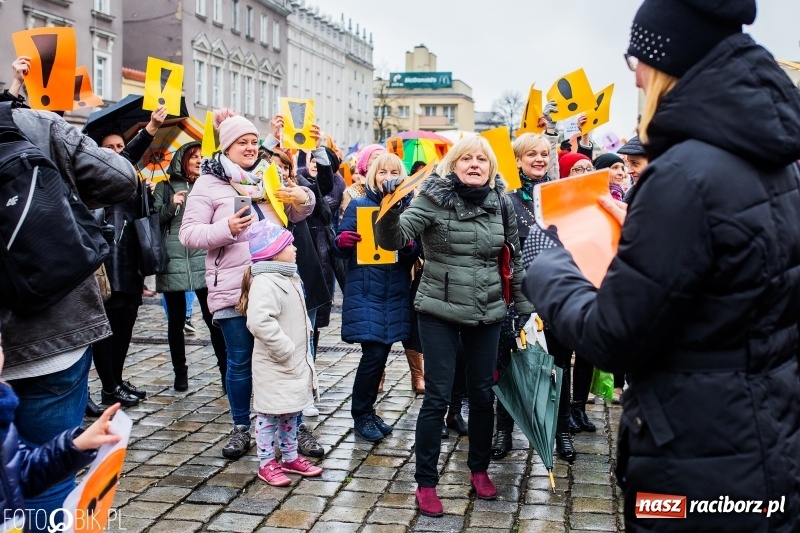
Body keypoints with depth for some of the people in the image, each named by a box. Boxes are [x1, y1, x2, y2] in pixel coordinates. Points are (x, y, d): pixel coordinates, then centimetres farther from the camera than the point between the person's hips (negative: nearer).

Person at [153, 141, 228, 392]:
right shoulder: (164, 188, 8)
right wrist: (171, 206, -12)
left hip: (204, 260, 0)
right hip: (173, 260, 0)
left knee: (213, 318, -6)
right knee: (176, 321, 7)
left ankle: (226, 370, 0)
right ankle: (180, 372, 18)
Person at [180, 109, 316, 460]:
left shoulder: (267, 179, 12)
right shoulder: (209, 183, -1)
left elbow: (296, 217, 24)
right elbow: (188, 234, -6)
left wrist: (303, 198, 1)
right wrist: (227, 228, -23)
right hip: (233, 290, -4)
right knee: (240, 361, 5)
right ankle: (241, 428, 21)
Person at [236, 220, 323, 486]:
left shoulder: (289, 278, 11)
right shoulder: (264, 282, -22)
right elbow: (260, 322, -34)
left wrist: (301, 352, 16)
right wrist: (286, 350, -26)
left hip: (296, 362, 9)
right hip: (275, 365, -9)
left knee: (291, 412, 19)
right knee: (269, 414, 3)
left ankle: (290, 457, 31)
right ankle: (266, 464, 14)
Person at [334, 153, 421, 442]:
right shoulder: (358, 205, 0)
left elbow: (414, 256, 6)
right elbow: (341, 248, 1)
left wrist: (410, 246, -15)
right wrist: (342, 241, -21)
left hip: (395, 293, 3)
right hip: (365, 291, -3)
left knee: (381, 352, 8)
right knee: (373, 353, -9)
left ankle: (367, 411, 24)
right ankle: (361, 415, 9)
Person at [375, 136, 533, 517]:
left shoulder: (501, 204, 1)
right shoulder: (433, 198, -10)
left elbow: (514, 259, 10)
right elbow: (392, 240, -20)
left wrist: (525, 307, 12)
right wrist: (390, 208, -39)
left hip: (487, 314, 4)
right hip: (439, 312, -4)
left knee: (482, 393, 13)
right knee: (438, 397, -2)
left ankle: (479, 469, 33)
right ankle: (426, 482, 12)